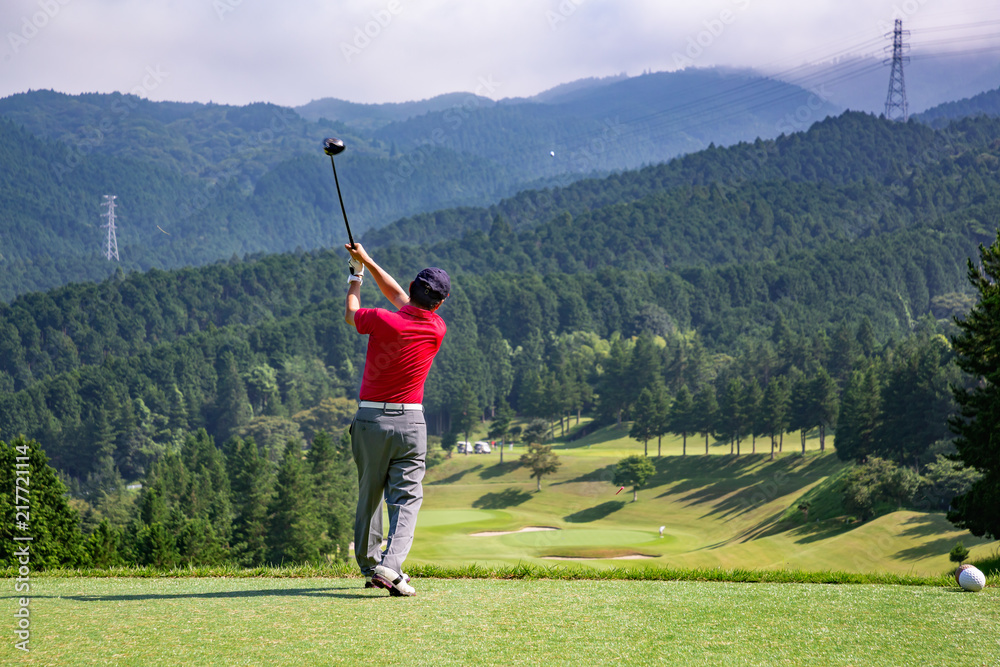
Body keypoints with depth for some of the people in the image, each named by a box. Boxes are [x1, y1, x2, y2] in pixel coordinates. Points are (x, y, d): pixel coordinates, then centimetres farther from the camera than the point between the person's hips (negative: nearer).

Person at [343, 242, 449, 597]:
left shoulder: (384, 321, -12)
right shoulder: (437, 330, -1)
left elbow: (351, 313, 12)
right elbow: (399, 297, 15)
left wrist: (356, 274, 27)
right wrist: (368, 261, 22)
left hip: (370, 419, 0)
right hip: (410, 422, 0)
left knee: (369, 495, 14)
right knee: (406, 499, -3)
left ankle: (369, 566, 22)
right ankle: (390, 567, -24)